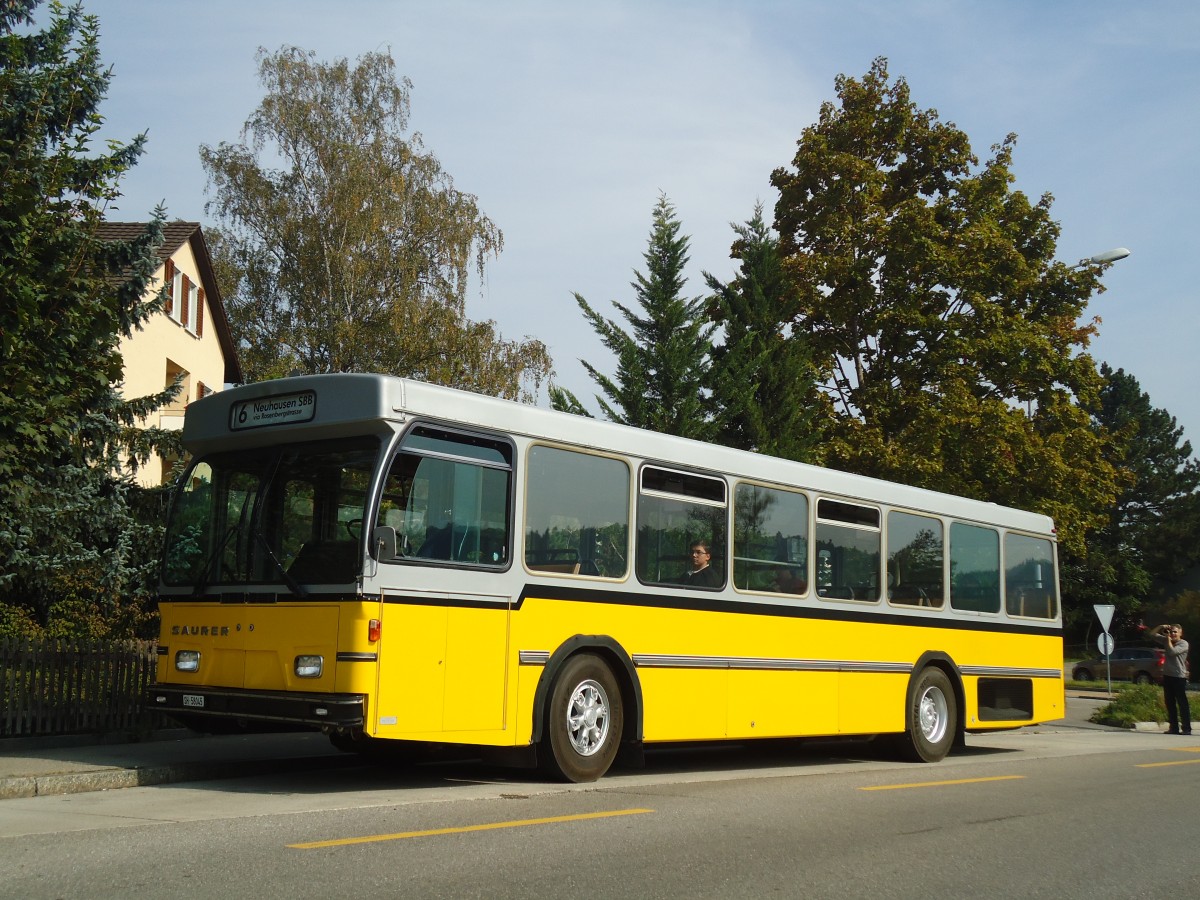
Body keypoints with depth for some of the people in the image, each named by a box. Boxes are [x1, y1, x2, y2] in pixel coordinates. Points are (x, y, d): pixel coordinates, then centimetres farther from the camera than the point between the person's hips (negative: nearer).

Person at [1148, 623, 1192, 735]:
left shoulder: (1183, 644, -7)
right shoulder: (1167, 641, 12)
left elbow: (1172, 652, -20)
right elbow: (1152, 634, 16)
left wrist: (1168, 639, -8)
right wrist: (1161, 627, 2)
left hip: (1179, 677, -7)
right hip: (1167, 676, 7)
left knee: (1182, 703, -7)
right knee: (1170, 703, 8)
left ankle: (1186, 728, -7)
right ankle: (1174, 727, 13)